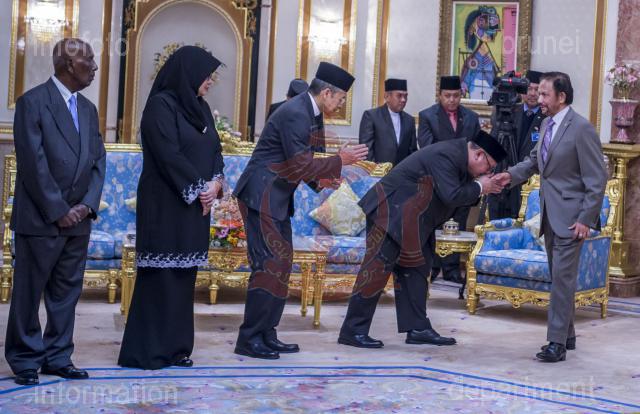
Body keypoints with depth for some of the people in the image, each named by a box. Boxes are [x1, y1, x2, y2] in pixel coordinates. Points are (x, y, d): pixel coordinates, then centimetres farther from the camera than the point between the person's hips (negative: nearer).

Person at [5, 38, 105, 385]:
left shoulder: (88, 109, 14)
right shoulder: (33, 102, -7)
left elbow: (98, 161, 12)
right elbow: (33, 163, -13)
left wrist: (88, 204, -4)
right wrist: (57, 211, -14)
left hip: (78, 220, 7)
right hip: (40, 219, -6)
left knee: (66, 292, 10)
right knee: (29, 291, 2)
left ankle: (57, 356, 18)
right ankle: (25, 359, 11)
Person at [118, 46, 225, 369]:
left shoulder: (200, 107, 14)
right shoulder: (161, 104, -11)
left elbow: (215, 149, 13)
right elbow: (169, 155, -17)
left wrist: (215, 183, -5)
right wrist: (199, 189, -13)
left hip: (196, 205, 8)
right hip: (165, 204, -8)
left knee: (184, 275, 8)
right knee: (160, 275, -5)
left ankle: (176, 347, 13)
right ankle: (146, 351, 1)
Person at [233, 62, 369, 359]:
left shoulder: (308, 113, 12)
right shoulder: (295, 114, -19)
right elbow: (300, 166, -22)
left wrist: (319, 180, 6)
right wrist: (340, 161, -15)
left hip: (277, 199, 10)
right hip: (261, 196, -10)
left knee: (280, 265, 11)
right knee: (271, 264, -10)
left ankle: (266, 334, 17)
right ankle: (249, 338, -5)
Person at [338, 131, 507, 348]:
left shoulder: (458, 154, 8)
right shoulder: (446, 156, -22)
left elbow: (458, 190, 14)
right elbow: (451, 196, -28)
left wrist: (483, 186, 0)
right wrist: (479, 187, -14)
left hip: (410, 220, 11)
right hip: (391, 211, -11)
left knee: (417, 268, 11)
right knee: (378, 268, -10)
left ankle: (418, 328, 15)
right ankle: (353, 331, -7)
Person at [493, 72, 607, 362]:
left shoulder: (581, 129, -16)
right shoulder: (547, 125, 9)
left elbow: (597, 178, -15)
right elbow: (535, 160, 21)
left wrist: (586, 219, -18)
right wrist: (512, 174, 2)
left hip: (570, 217, -8)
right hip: (550, 215, 9)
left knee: (562, 278, -8)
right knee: (558, 278, 15)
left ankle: (557, 343, -5)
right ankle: (567, 335, 26)